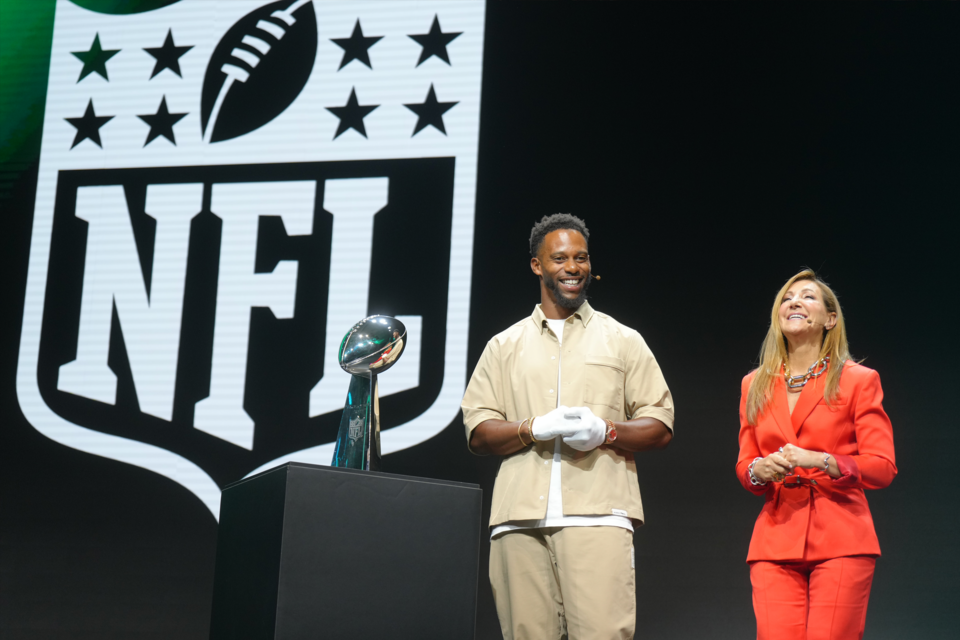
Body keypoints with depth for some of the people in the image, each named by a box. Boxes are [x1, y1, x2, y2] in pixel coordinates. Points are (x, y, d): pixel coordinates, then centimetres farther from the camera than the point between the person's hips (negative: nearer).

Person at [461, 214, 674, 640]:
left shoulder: (623, 341, 18)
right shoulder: (505, 346, 20)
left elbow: (661, 428, 12)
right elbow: (477, 432, 12)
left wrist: (606, 431, -8)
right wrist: (533, 429, -7)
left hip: (598, 513, -1)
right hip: (519, 519, 2)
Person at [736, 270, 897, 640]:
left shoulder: (859, 380, 6)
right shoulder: (755, 386, 16)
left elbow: (883, 468, 0)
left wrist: (822, 461, -16)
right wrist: (759, 471, -5)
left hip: (840, 543, -3)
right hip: (776, 542, 3)